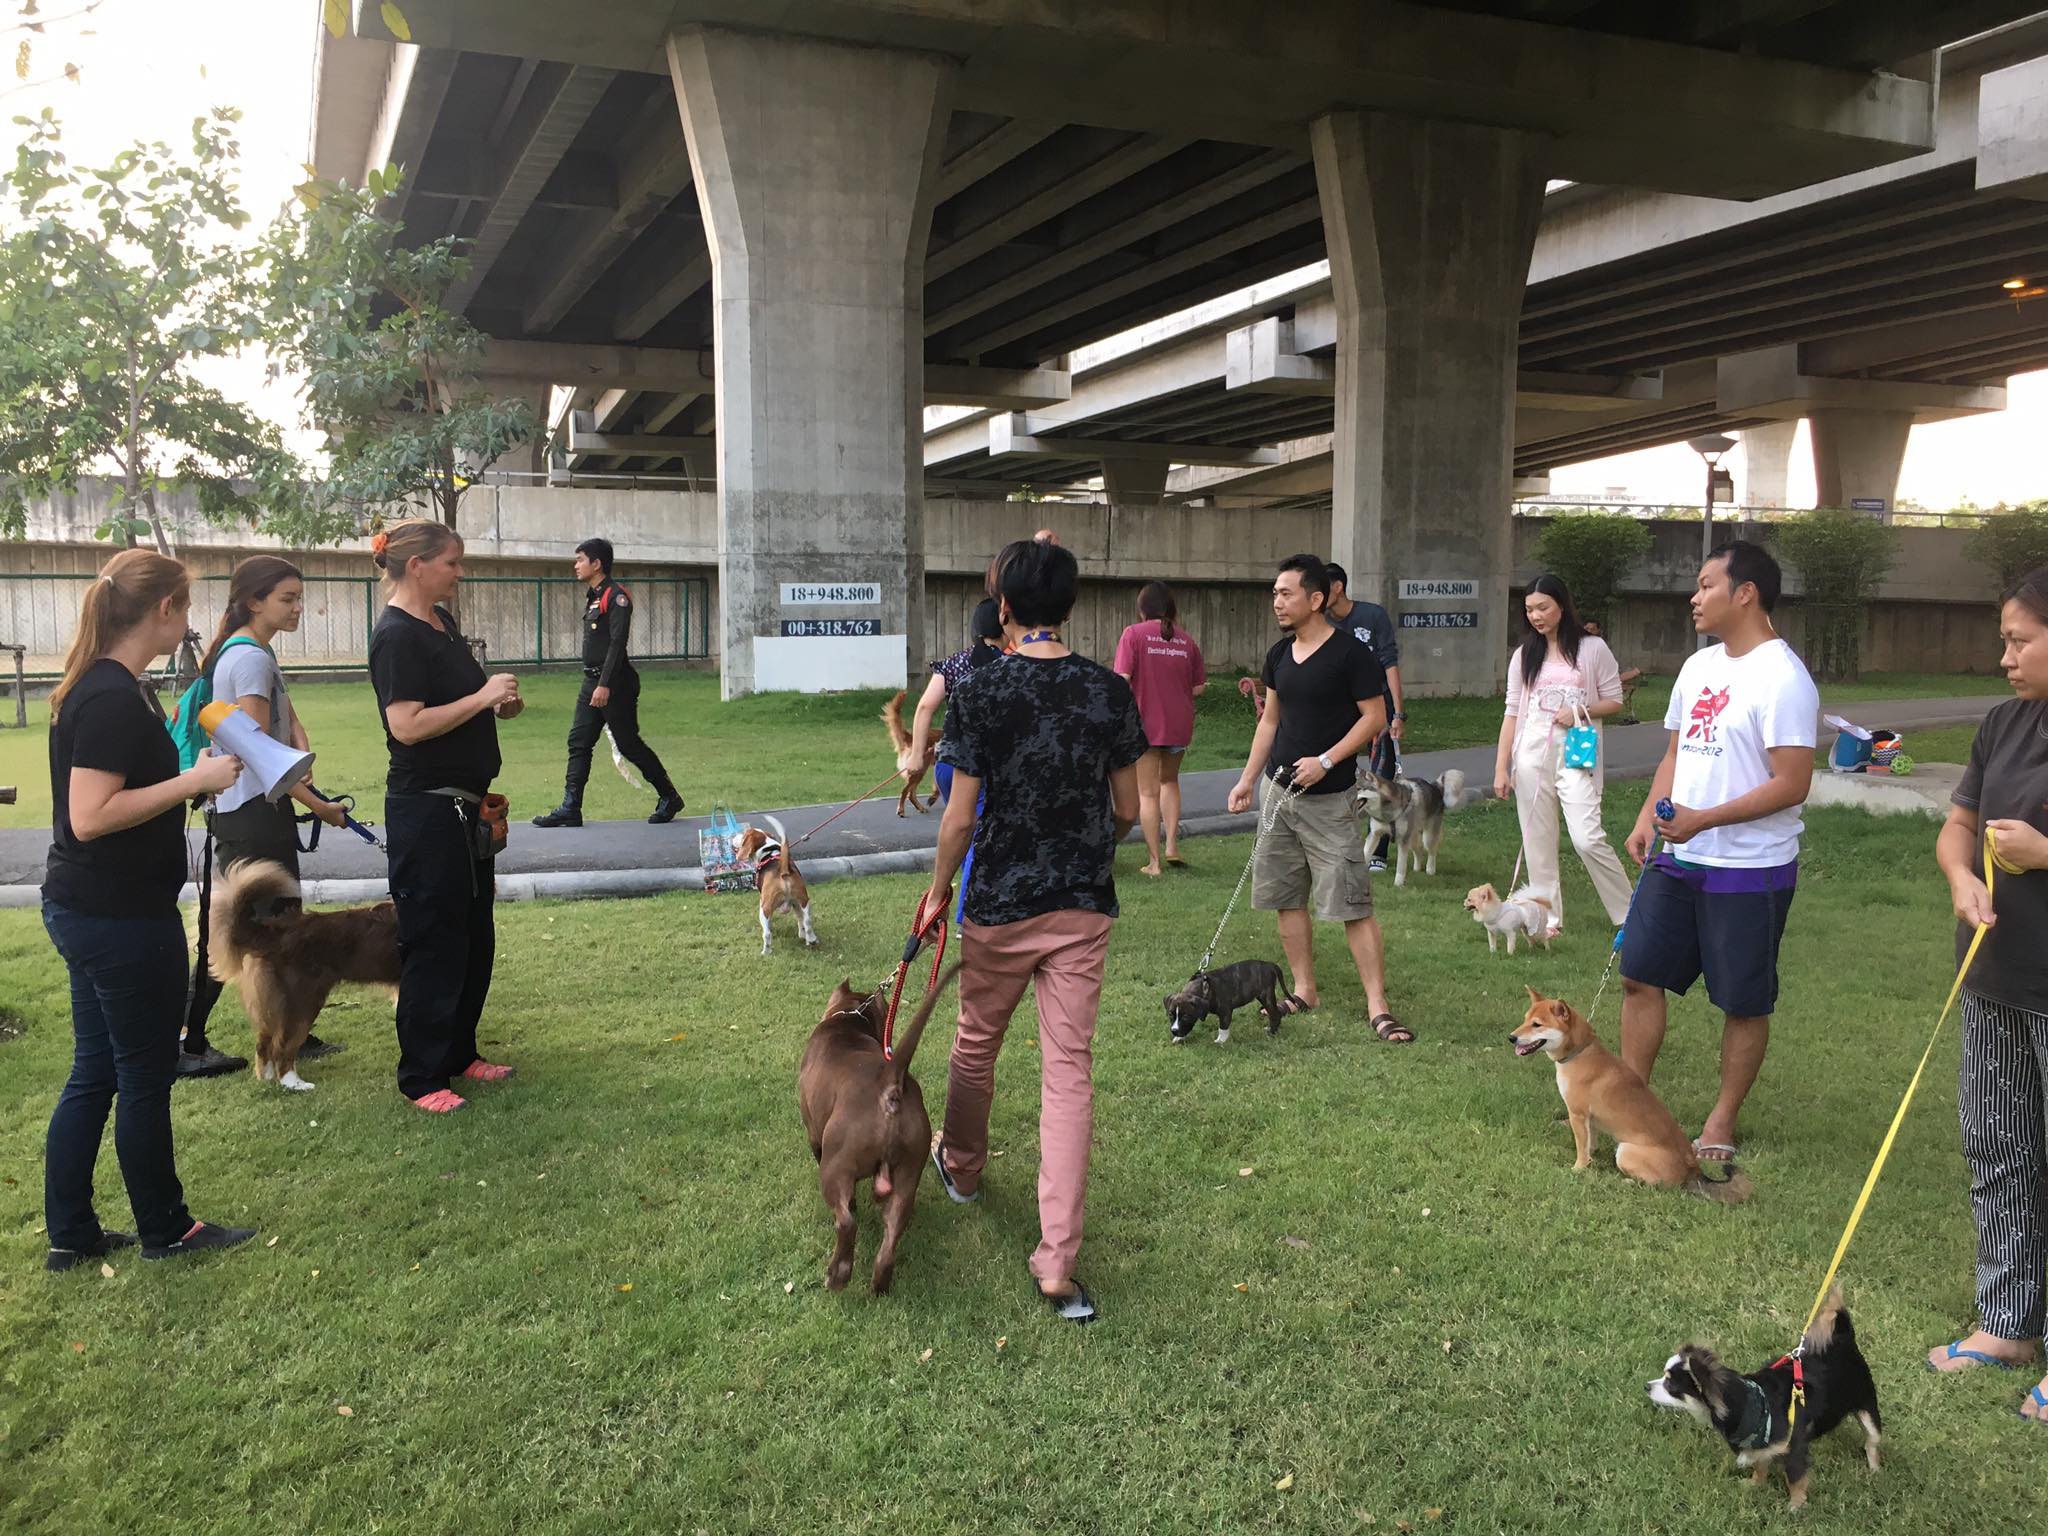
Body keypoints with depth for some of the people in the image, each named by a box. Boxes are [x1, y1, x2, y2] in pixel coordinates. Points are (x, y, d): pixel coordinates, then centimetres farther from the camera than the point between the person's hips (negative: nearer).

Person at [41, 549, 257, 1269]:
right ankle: (165, 1231, 21)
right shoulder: (115, 699, -22)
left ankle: (70, 1234, 26)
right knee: (146, 1076, 5)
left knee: (94, 1074, 16)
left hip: (85, 911, 10)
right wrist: (195, 780, -23)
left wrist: (194, 773, 12)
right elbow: (90, 817, -26)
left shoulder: (92, 687, 9)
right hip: (123, 917, -10)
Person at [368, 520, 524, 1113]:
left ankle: (459, 1053, 30)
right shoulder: (397, 635, -15)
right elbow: (408, 725, -24)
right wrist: (482, 697, -20)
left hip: (465, 806, 10)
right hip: (425, 810, -10)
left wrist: (498, 704, 6)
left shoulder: (442, 622, 12)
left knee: (475, 937, 16)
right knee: (433, 943, -1)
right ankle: (422, 1077, 12)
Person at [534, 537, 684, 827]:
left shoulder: (617, 597, -13)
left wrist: (605, 684, -26)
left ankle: (669, 797, 12)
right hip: (592, 683, 9)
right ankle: (570, 808, 3)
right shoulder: (593, 597, 16)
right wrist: (594, 683, 19)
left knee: (629, 744, -2)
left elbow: (617, 643, -20)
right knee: (578, 742, 3)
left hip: (614, 684, -9)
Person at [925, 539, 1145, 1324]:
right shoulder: (1111, 692, -3)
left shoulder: (980, 692, -11)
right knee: (1069, 1070, 3)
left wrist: (938, 886, 7)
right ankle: (1058, 1259, 2)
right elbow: (1128, 810, 4)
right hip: (1083, 906, 2)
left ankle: (961, 1166, 48)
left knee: (976, 1042, 22)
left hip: (999, 903, -1)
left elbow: (961, 816, -9)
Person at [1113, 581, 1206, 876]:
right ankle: (1172, 844, 17)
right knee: (1170, 780, 25)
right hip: (1179, 724, 4)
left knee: (1148, 792, 5)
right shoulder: (1186, 640, 2)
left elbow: (1122, 680, -16)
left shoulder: (1134, 634, -9)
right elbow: (1199, 688, 5)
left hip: (1145, 722, -4)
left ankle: (1154, 862, 7)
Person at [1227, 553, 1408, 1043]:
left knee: (1353, 906, -8)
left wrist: (1325, 761, -19)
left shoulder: (1351, 653, -11)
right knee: (1286, 898, 11)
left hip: (1328, 799, -7)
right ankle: (1305, 991, 24)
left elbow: (1375, 717, -10)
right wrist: (1248, 779, 13)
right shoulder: (1279, 654, 10)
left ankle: (1378, 1008, -3)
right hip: (1279, 790, 7)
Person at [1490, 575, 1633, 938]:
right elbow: (1512, 713, 9)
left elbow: (1615, 702, 5)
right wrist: (1501, 767, 4)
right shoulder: (1523, 656, 10)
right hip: (1532, 754, 4)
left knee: (1587, 838, -13)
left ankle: (1628, 914, 2)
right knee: (1538, 840, 5)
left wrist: (1580, 711, -14)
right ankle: (1548, 917, 16)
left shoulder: (1593, 648, 1)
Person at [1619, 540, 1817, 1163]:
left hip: (1750, 871, -8)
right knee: (1640, 973, 8)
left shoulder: (1782, 678, -15)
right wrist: (1647, 818, 4)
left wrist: (1703, 820, -23)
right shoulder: (1698, 666, 11)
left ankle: (1722, 1123, 21)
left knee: (1744, 1003, 6)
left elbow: (1792, 784, -20)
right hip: (1678, 859, 8)